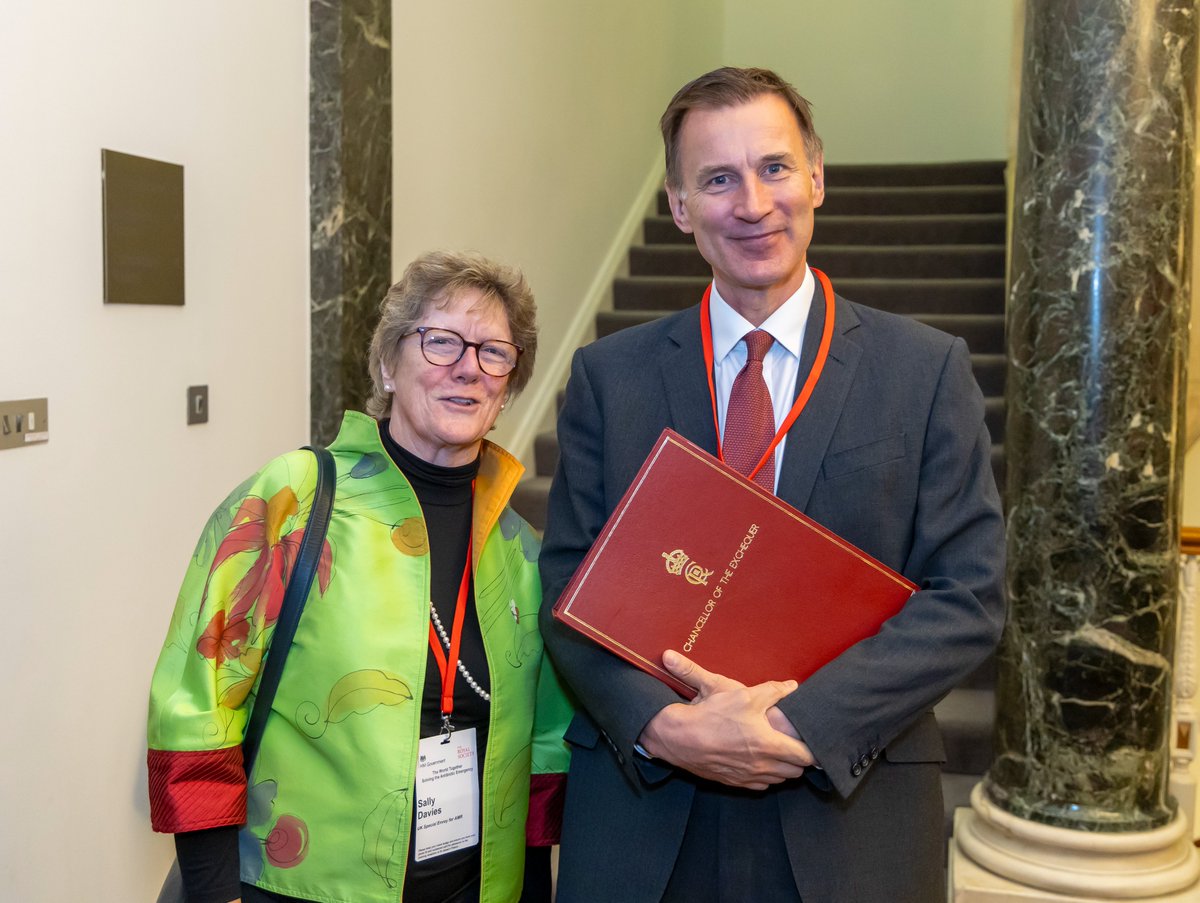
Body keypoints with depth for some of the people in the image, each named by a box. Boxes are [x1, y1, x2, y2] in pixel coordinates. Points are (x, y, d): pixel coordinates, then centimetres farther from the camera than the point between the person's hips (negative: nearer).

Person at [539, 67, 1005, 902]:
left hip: (852, 819, 0)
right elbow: (569, 587, 0)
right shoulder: (608, 377, 2)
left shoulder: (929, 370, -2)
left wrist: (801, 723, -16)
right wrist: (662, 725, -16)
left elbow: (969, 595, -6)